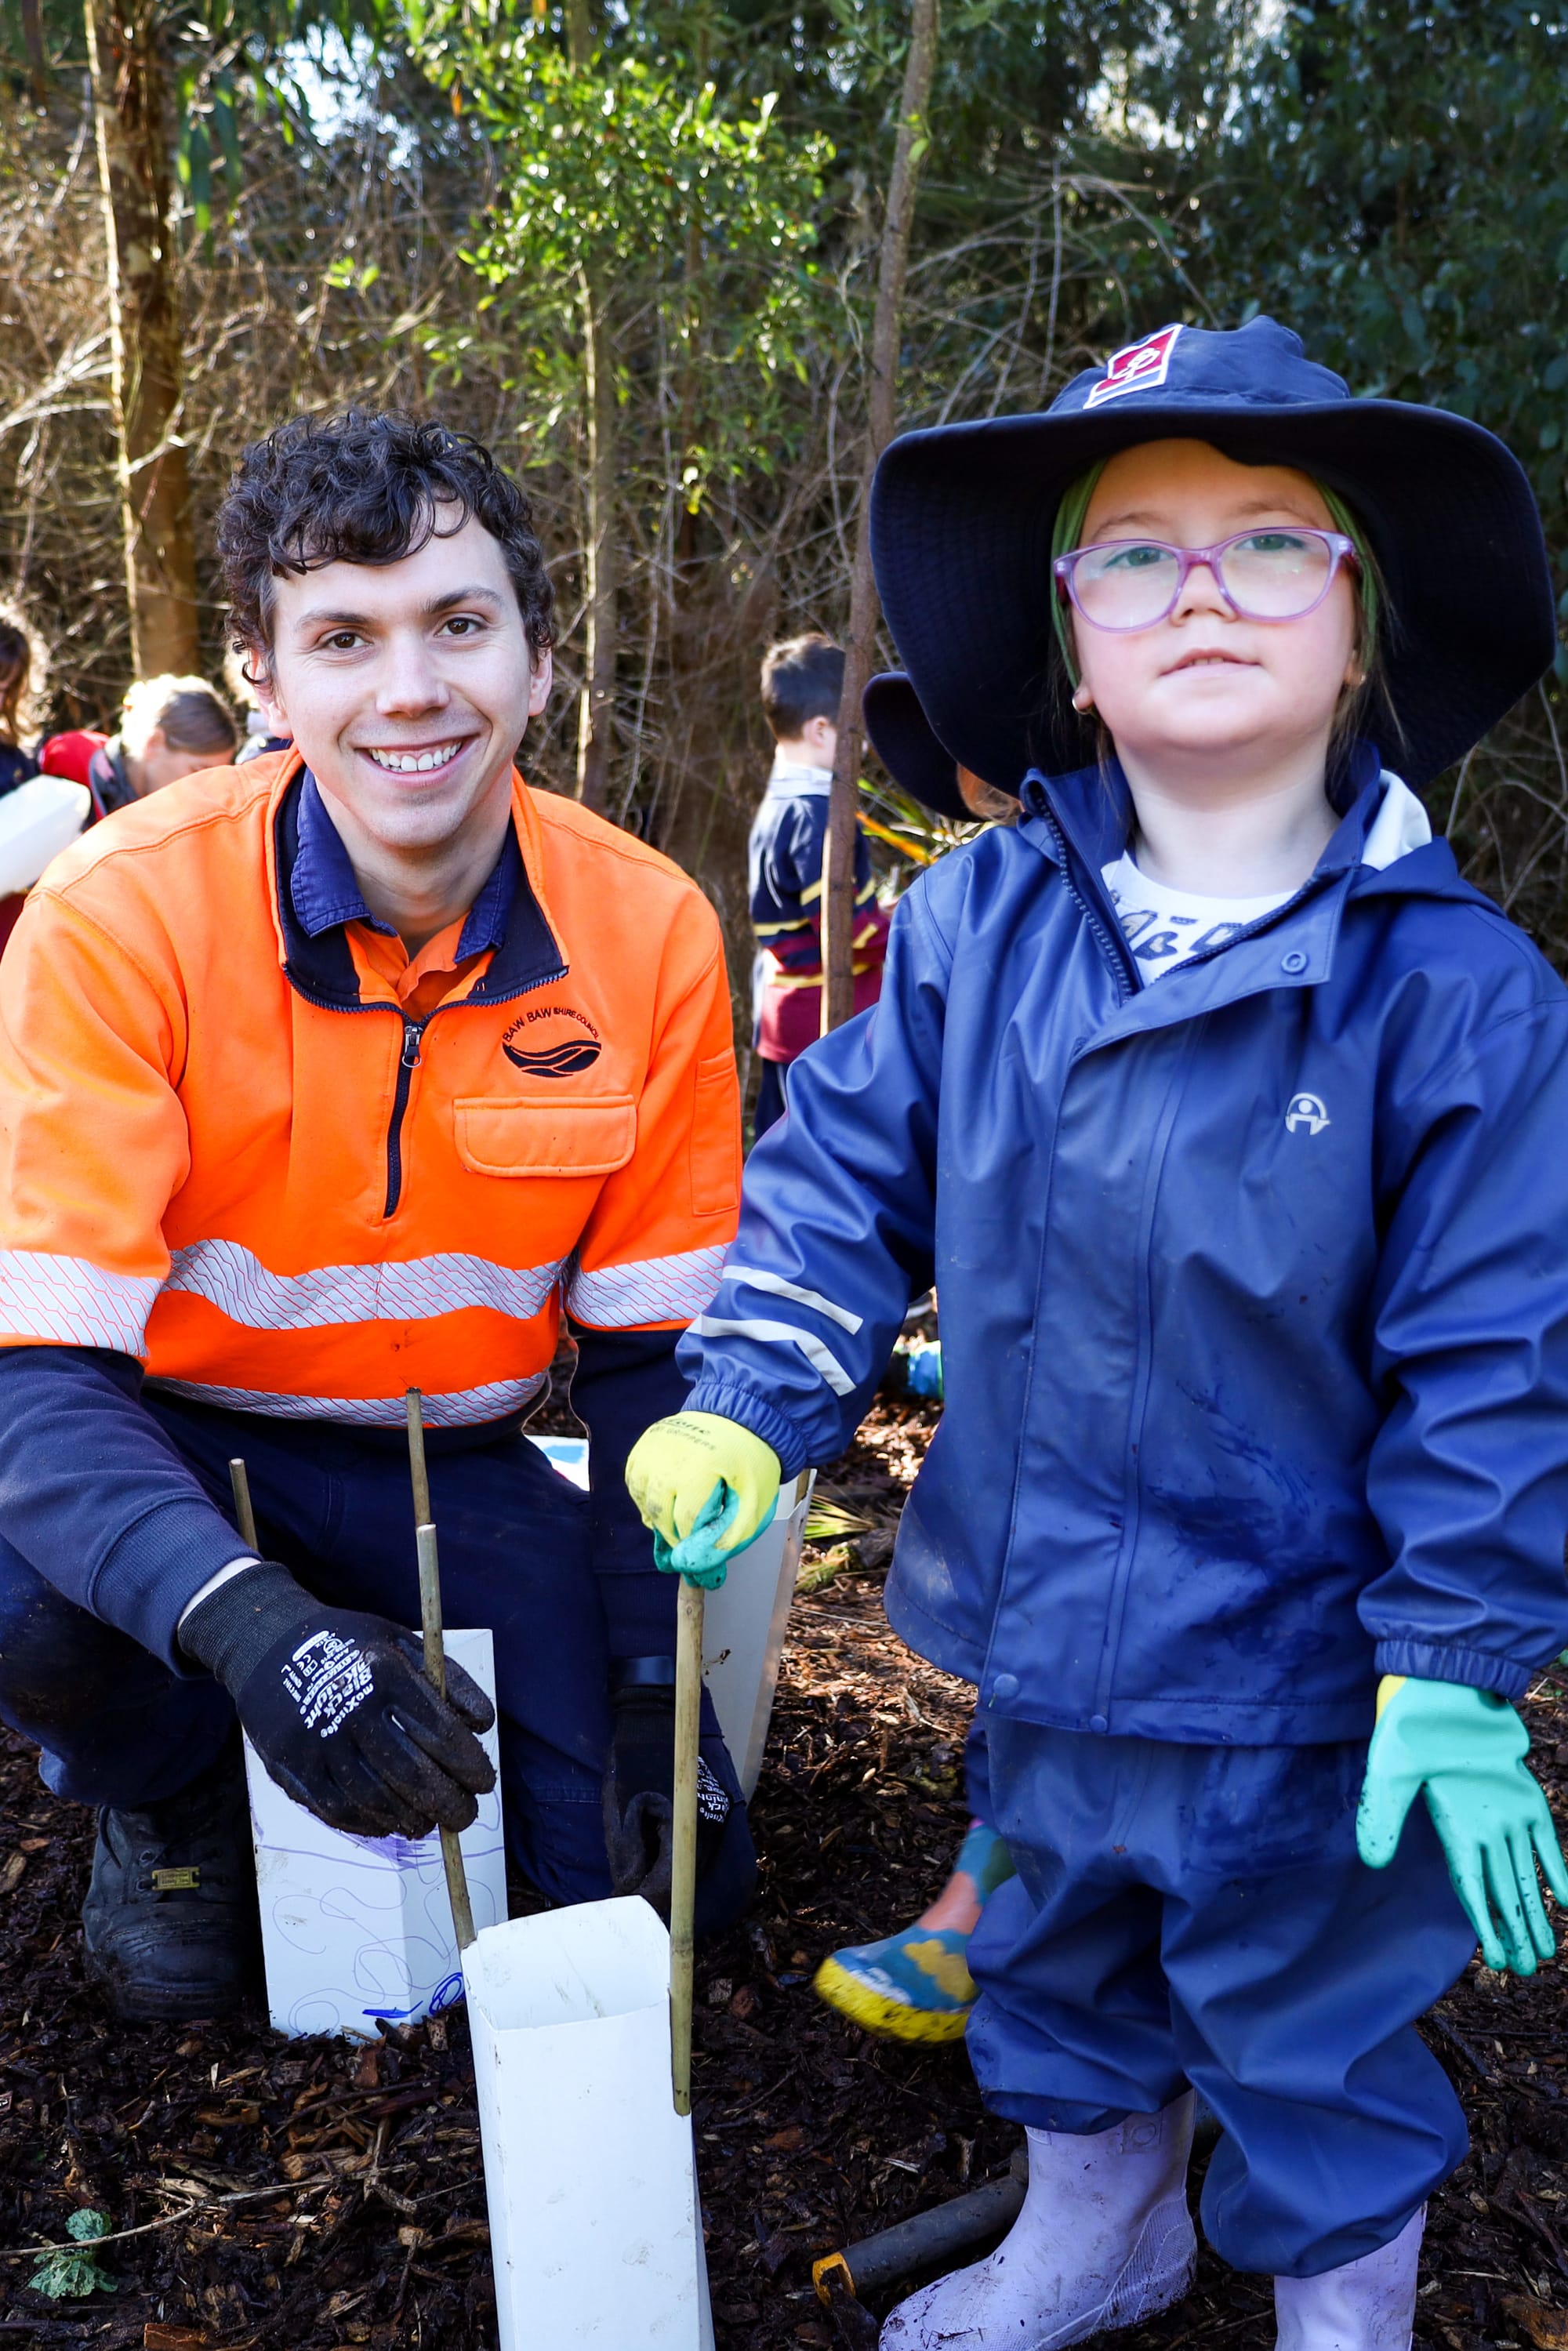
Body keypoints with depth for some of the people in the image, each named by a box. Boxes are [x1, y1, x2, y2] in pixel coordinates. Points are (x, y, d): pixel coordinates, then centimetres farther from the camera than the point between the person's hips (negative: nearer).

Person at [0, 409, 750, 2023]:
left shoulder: (649, 934, -14)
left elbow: (652, 1355, -5)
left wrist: (655, 1687, -11)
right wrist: (245, 1616, -45)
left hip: (449, 1463, 2)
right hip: (164, 1434, -1)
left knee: (659, 1881, -9)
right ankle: (167, 1799, 3)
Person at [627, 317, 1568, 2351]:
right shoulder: (974, 926, -7)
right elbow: (844, 1170, 2)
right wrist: (747, 1409, -8)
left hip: (1292, 1678, -4)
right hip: (1044, 1633, 5)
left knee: (1308, 2031, 16)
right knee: (1056, 1951, 27)